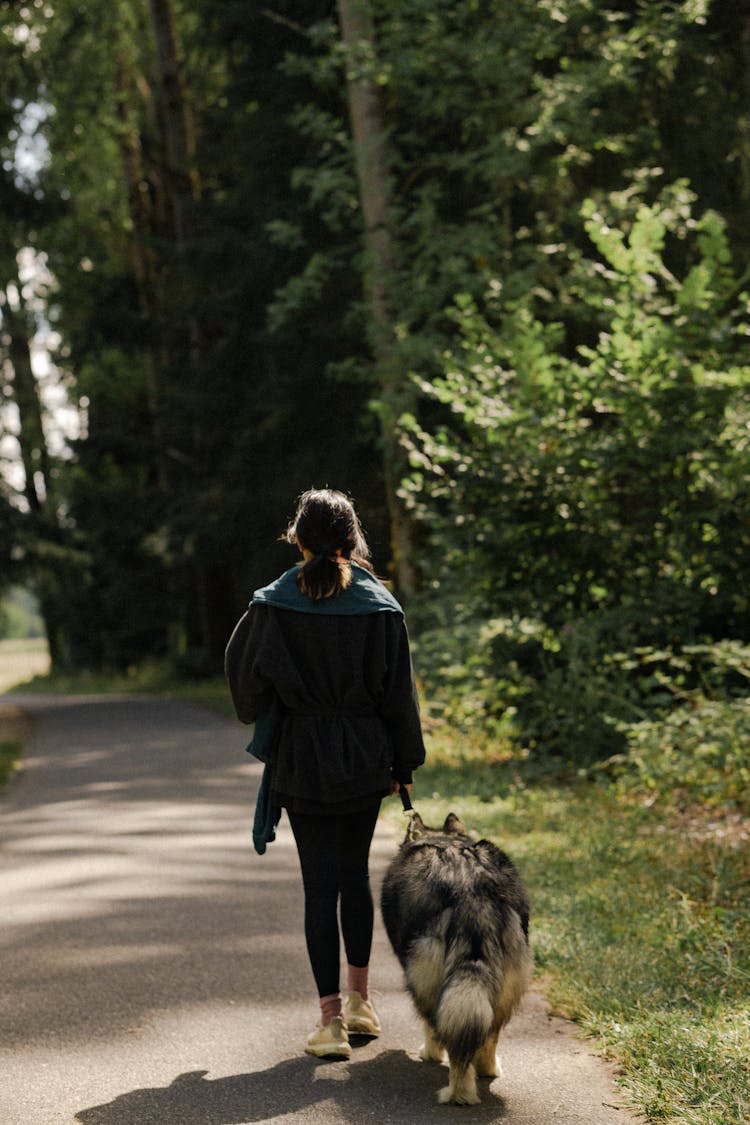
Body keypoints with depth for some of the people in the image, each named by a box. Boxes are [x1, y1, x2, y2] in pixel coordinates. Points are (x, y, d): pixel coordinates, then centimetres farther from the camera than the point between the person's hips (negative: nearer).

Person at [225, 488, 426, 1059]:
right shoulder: (380, 605, -6)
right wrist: (405, 762, 8)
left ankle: (332, 1018, 0)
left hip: (303, 761, -2)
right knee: (355, 873, 17)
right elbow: (399, 691, -1)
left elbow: (247, 675, -3)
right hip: (365, 760, 2)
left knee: (320, 883, 2)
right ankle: (360, 1000, 26)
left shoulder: (273, 606, -11)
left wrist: (261, 719, 18)